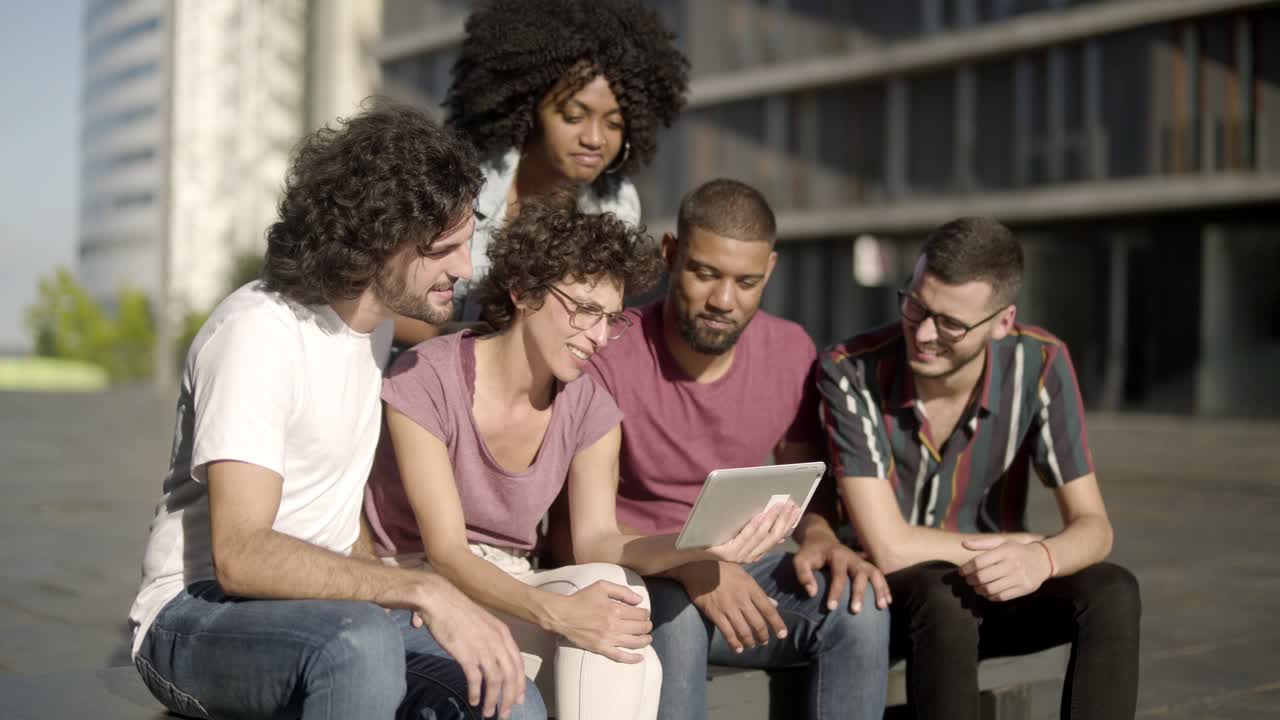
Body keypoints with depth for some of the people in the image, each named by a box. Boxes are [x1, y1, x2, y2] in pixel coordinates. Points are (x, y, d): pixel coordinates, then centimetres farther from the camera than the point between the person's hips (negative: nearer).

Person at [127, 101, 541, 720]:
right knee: (361, 640, -39)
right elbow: (240, 555, -29)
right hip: (197, 617, -7)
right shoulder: (258, 332, -20)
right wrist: (419, 590, -38)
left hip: (323, 604, 7)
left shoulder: (377, 315, 7)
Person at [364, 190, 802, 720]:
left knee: (613, 590, -29)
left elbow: (596, 540, -8)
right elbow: (446, 552, -21)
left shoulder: (590, 409, 1)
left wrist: (701, 545, -27)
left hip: (509, 594, 5)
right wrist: (556, 612, -38)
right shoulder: (425, 380, -16)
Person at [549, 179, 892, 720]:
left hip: (731, 573, 5)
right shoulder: (607, 356, -18)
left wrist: (820, 537, -13)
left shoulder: (791, 351, -1)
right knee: (676, 613, -37)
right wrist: (688, 566, -33)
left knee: (858, 605, -22)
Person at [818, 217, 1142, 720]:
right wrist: (1015, 545, -18)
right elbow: (889, 546, -27)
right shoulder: (850, 372, -24)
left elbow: (1093, 527, -15)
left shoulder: (1040, 364, -16)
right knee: (943, 603, -36)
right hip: (889, 590, -3)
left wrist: (1041, 559, -38)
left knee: (1112, 593, -25)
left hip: (991, 585, 3)